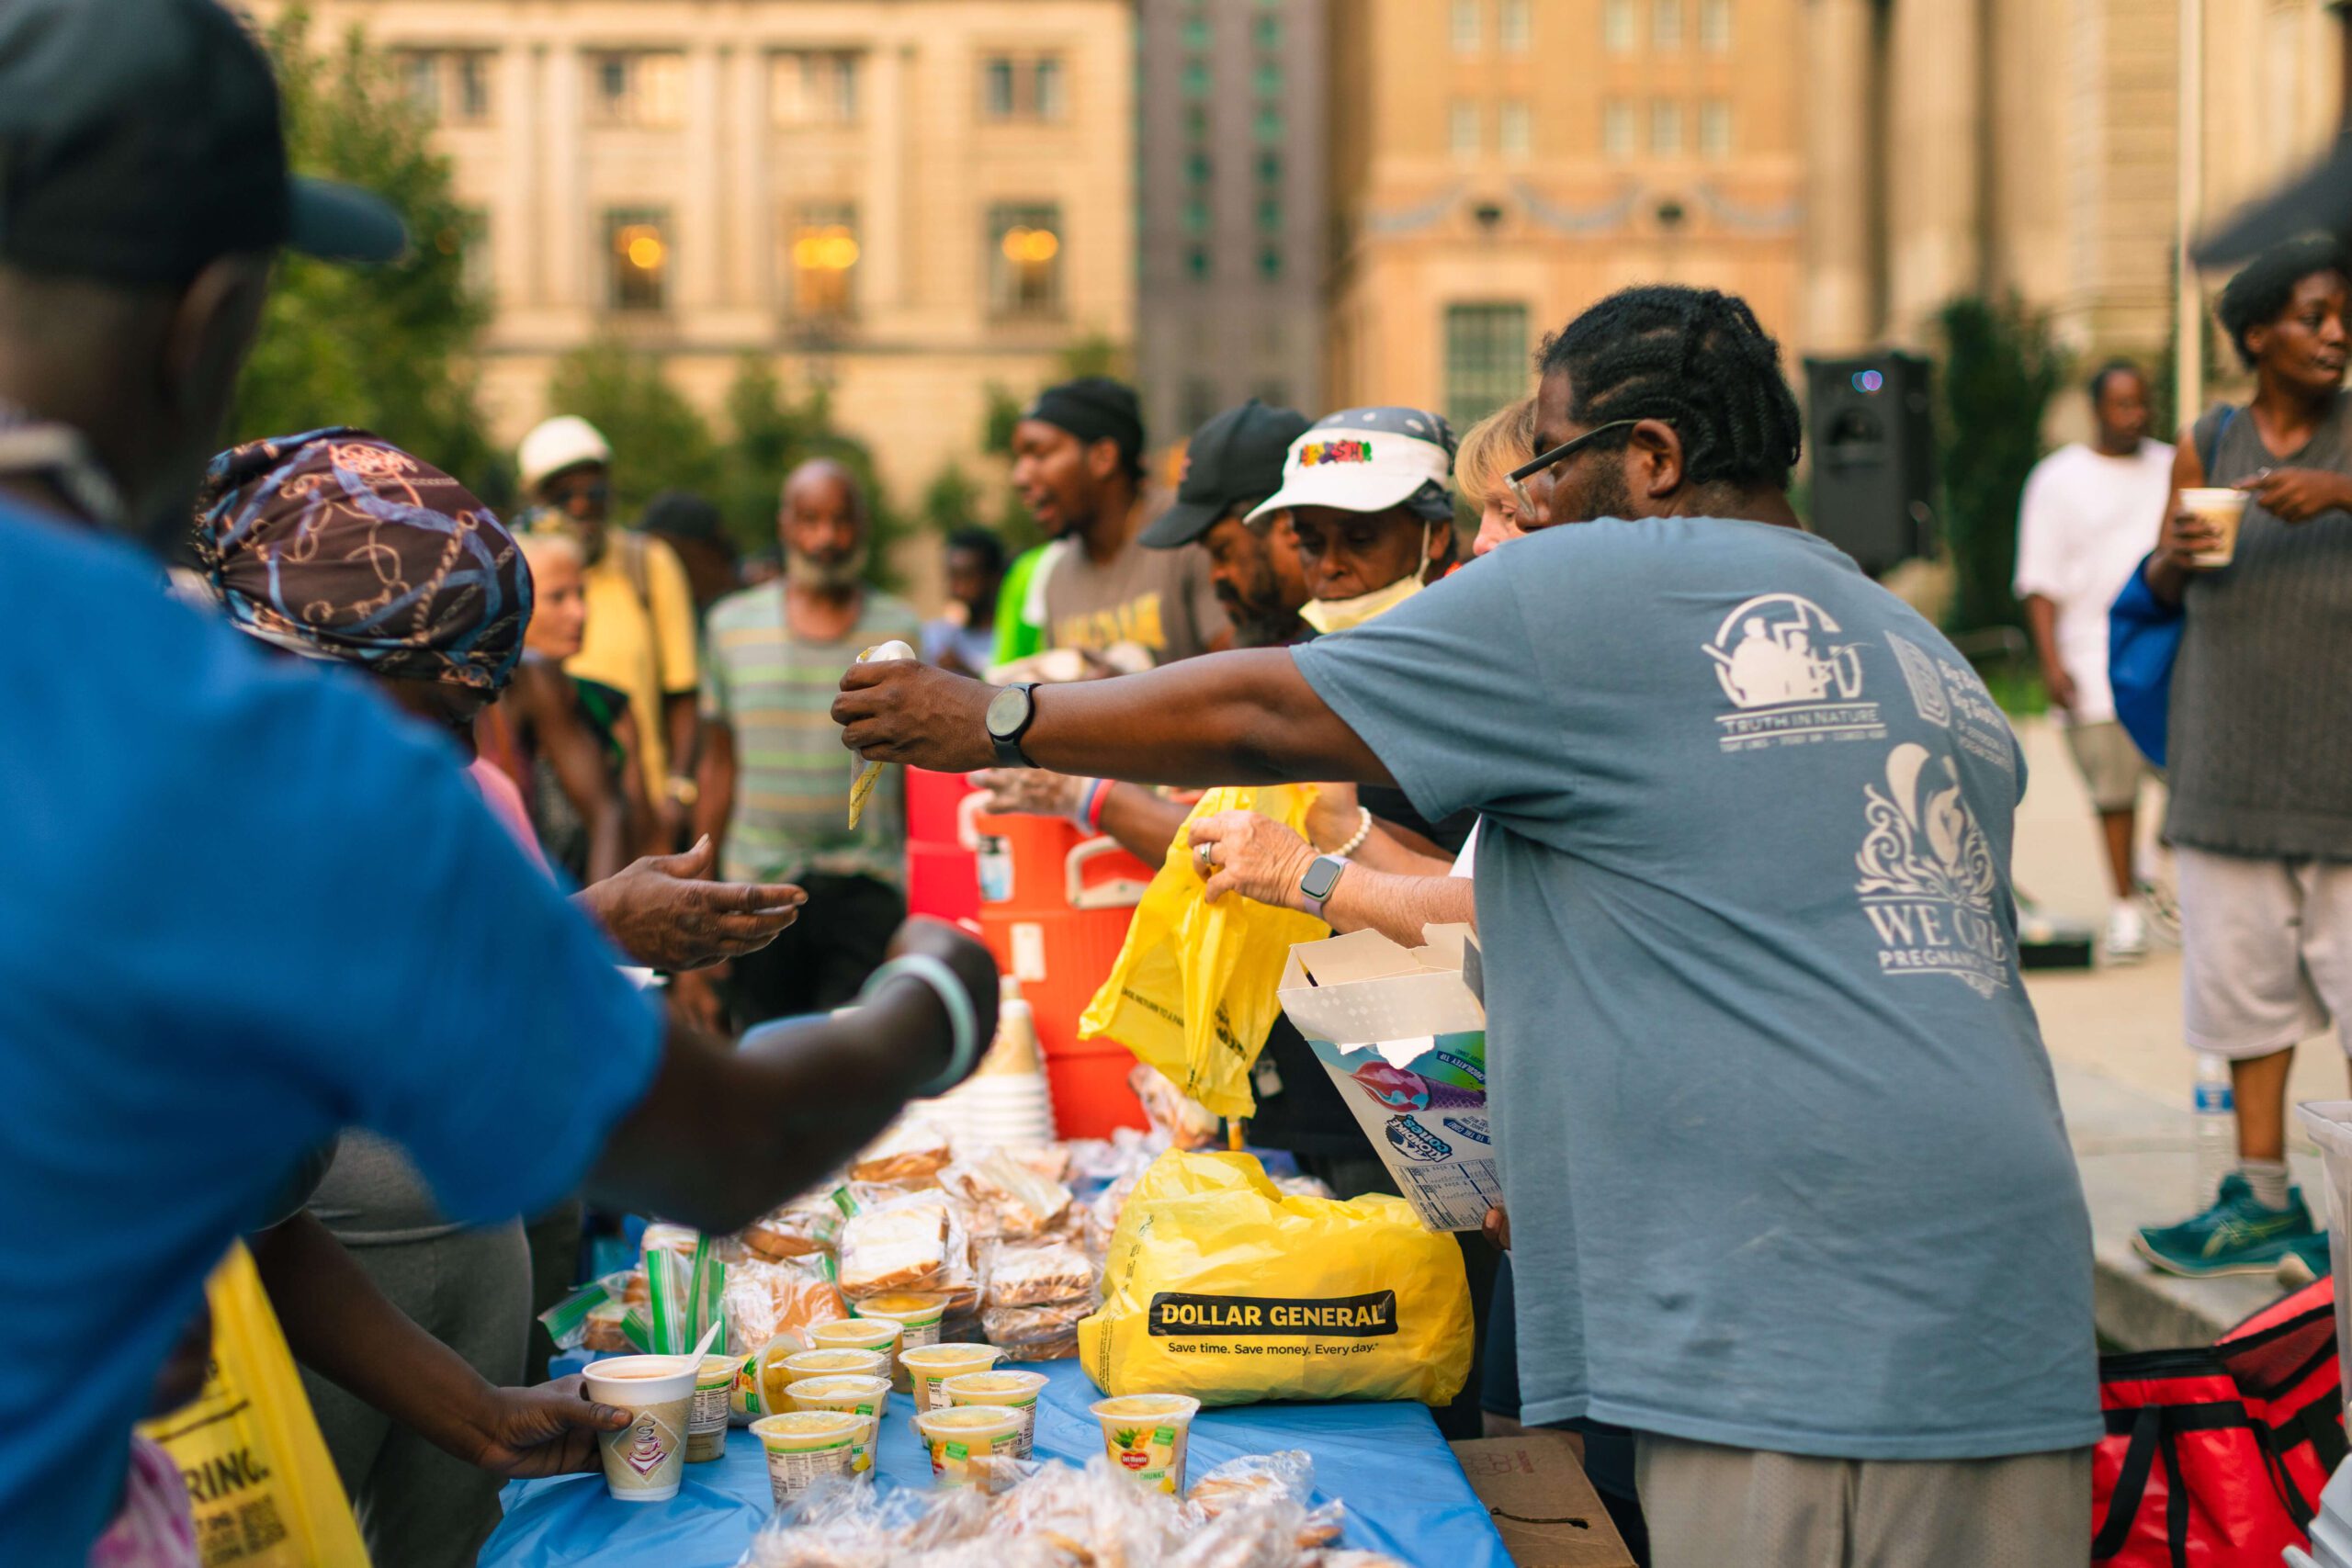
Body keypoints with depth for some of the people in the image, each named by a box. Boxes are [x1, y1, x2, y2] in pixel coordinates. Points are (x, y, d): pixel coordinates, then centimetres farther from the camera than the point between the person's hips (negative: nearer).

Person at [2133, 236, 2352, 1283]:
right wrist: (2173, 556, -7)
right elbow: (2159, 590, 14)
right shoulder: (2205, 445, 8)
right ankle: (2264, 1202, 16)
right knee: (2246, 974, 7)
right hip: (2231, 759, 3)